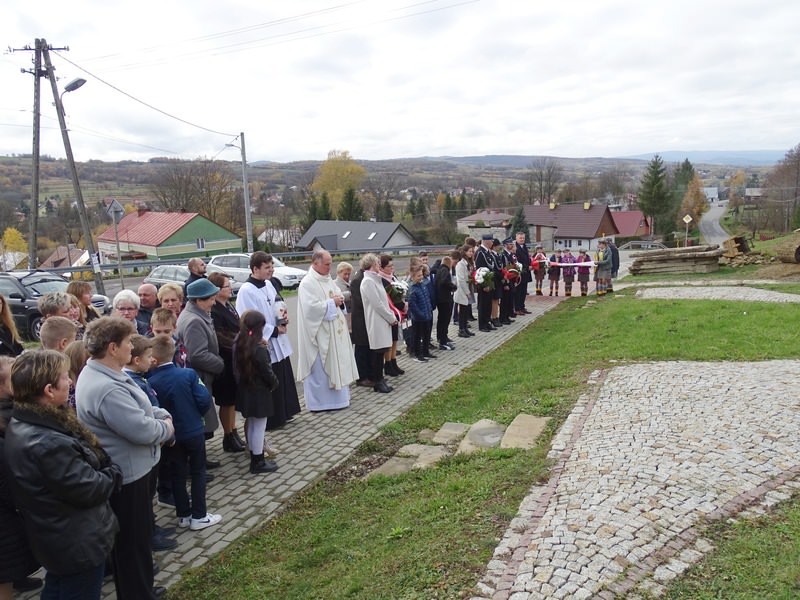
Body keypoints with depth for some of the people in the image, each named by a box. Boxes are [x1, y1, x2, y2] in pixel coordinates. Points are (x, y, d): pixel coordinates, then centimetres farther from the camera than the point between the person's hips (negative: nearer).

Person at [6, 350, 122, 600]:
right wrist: (114, 474, -9)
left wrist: (106, 469, -5)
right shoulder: (48, 443, -35)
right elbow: (89, 490, -26)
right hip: (78, 544, -9)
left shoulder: (21, 424, -3)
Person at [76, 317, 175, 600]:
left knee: (135, 536, 25)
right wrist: (166, 427, -11)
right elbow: (143, 430, -30)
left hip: (126, 469, 11)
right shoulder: (107, 389, -31)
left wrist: (162, 416, -4)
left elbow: (142, 407, 12)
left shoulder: (100, 373, 4)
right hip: (126, 474, -11)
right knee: (134, 540, 7)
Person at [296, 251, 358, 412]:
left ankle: (336, 397, 25)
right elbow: (311, 307, -24)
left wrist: (340, 299, -2)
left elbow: (339, 295, 22)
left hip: (334, 331, 9)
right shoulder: (307, 283, -15)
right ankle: (318, 401, 10)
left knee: (336, 363, 14)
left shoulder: (328, 280, 12)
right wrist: (332, 302, -16)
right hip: (319, 332, -9)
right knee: (319, 368, -1)